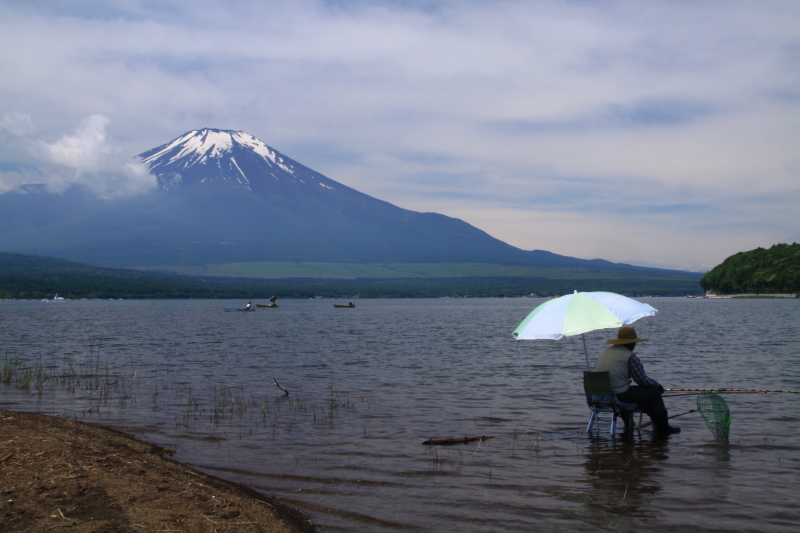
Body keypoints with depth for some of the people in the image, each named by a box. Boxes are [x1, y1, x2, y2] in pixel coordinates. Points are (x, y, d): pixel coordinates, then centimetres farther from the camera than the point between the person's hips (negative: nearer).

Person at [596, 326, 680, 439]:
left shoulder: (603, 353, 13)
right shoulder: (630, 356, -10)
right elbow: (643, 380, -6)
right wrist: (656, 384, 15)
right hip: (620, 396, -8)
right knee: (653, 390, 7)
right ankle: (663, 429, 15)